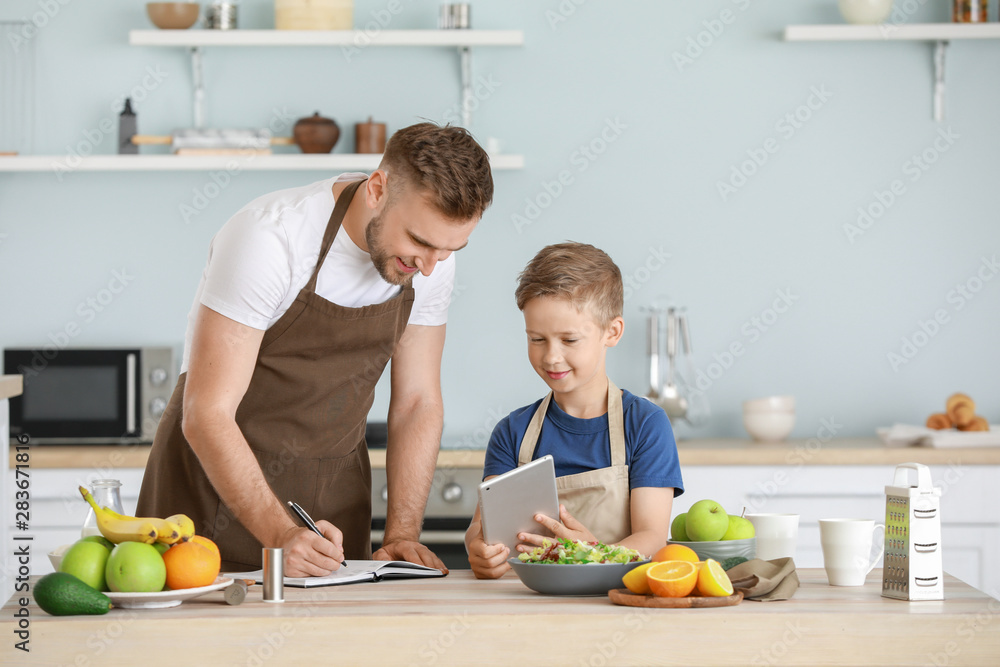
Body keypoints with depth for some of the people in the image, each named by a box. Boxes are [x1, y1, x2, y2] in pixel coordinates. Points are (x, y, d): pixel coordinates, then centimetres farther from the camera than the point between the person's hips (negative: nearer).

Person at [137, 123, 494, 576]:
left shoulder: (432, 255, -6)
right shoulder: (270, 237, -25)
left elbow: (418, 402, 2)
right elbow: (207, 415, -26)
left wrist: (401, 535, -10)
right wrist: (282, 536, -35)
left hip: (332, 490, 4)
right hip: (221, 476, -4)